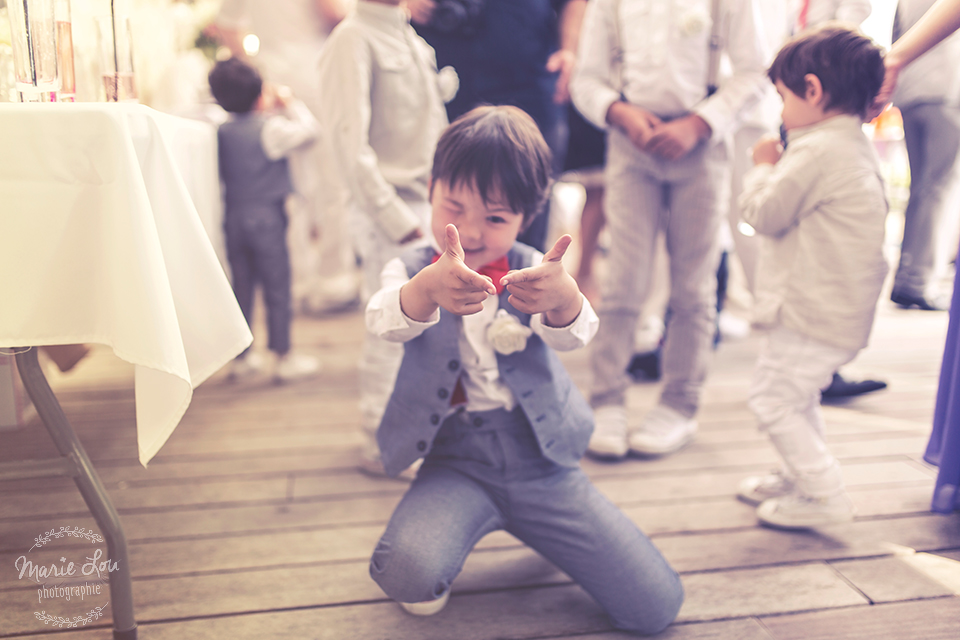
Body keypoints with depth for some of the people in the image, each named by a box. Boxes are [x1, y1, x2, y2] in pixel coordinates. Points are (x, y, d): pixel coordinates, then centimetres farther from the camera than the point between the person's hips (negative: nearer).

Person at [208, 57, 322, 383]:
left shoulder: (223, 131, 4)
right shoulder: (270, 128, -12)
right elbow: (307, 129, -8)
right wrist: (289, 103, 7)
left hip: (233, 218, 6)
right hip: (266, 216, -6)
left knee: (241, 286, 13)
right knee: (277, 286, 2)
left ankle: (241, 355, 21)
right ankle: (283, 356, 9)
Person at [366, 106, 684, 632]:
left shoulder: (531, 271, 0)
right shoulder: (411, 270, 0)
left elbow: (574, 334, -20)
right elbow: (385, 320, -24)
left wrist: (562, 298, -46)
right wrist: (427, 288, -48)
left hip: (541, 461, 2)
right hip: (458, 462, -1)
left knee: (656, 607, -2)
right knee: (408, 574, -32)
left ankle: (531, 524, 22)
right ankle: (451, 531, 7)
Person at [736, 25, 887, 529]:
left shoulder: (816, 151, -20)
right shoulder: (857, 147, 13)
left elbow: (764, 213, -14)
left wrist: (764, 167, 0)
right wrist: (779, 167, 15)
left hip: (817, 313, -11)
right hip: (843, 311, 11)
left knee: (772, 397, -2)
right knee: (799, 395, 24)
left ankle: (823, 494, 4)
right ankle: (801, 479, 37)